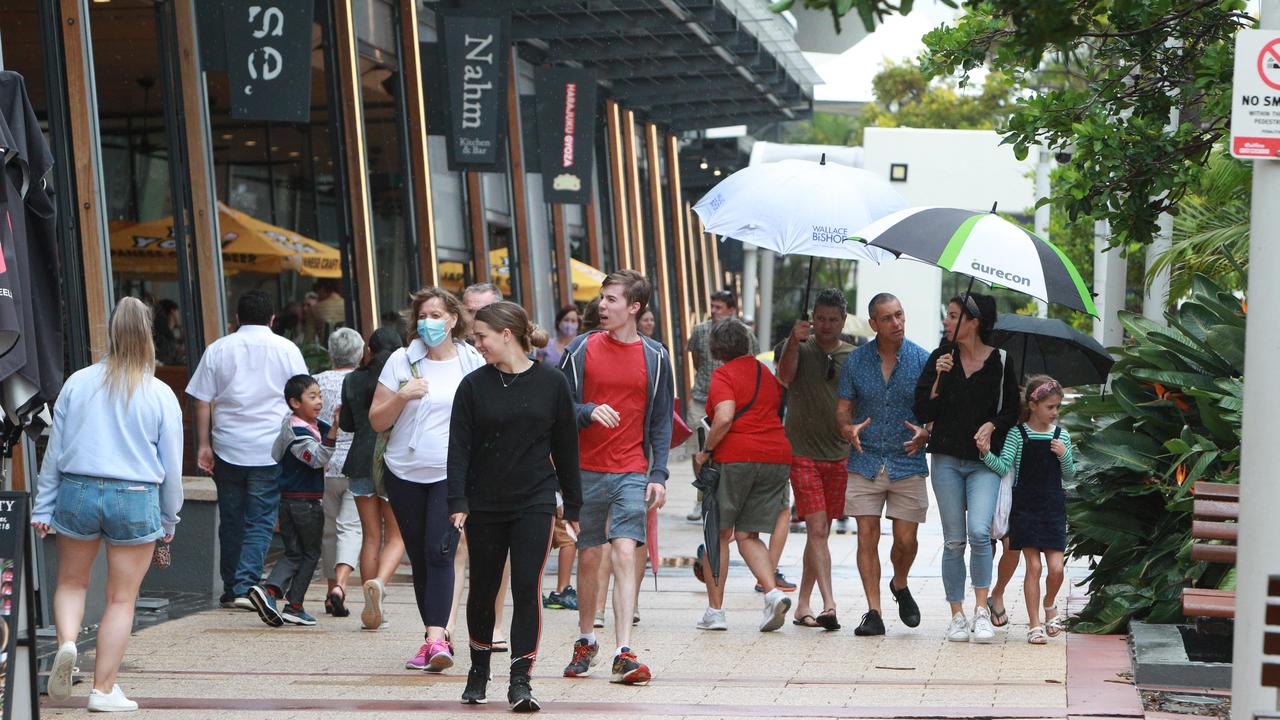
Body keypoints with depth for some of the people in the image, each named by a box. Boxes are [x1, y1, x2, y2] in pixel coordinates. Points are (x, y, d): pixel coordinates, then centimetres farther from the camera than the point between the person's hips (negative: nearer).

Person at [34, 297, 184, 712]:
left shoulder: (78, 383, 1)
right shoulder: (161, 395, -2)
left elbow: (55, 449, 5)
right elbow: (171, 467, 3)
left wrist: (43, 507, 12)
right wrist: (168, 520, 15)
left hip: (77, 491, 1)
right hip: (135, 500, -1)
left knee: (72, 582, 21)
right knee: (121, 599, 8)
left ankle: (67, 642, -6)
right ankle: (103, 689, 10)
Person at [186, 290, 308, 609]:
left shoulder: (218, 349, 5)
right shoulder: (287, 350, 2)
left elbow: (203, 401, 4)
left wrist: (203, 445, 8)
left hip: (227, 449, 2)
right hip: (270, 450, -2)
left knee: (231, 520, 12)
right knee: (260, 522, 0)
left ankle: (230, 589, 18)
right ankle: (245, 586, -13)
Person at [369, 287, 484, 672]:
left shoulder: (473, 363, 3)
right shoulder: (401, 361, 4)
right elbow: (376, 421, 4)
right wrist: (402, 397, -14)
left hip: (453, 472, -2)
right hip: (405, 473, 3)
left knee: (439, 551, -16)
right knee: (419, 556, 7)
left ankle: (436, 637, -24)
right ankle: (433, 637, 16)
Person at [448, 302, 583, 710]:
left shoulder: (551, 383, 0)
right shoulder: (474, 385, 0)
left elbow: (565, 447, 5)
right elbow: (459, 447, -3)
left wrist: (572, 505, 7)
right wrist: (457, 501, -14)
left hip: (535, 504, -1)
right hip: (485, 506, 2)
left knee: (527, 588, -8)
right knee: (483, 591, 10)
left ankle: (520, 680, -4)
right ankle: (479, 668, 32)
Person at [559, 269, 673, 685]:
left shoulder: (654, 357, 4)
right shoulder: (582, 349, 2)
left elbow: (661, 421, 7)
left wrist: (659, 475, -1)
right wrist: (589, 412, -16)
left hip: (632, 474, -1)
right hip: (586, 470, 1)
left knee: (625, 555, -12)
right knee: (589, 557, 9)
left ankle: (624, 654, -15)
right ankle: (586, 642, 27)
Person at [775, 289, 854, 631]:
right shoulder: (798, 347, 2)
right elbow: (785, 377, -18)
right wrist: (794, 343, -33)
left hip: (839, 455, 4)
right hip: (802, 452, -4)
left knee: (821, 532, 9)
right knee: (817, 529, -13)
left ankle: (803, 604, 19)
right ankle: (829, 605, -20)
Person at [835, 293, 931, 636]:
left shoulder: (922, 360, 0)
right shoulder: (856, 360, 3)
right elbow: (842, 409, 8)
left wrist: (925, 434, -18)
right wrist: (848, 429, -15)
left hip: (908, 463, -1)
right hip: (865, 463, 1)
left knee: (906, 539, -2)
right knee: (867, 537, -4)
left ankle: (900, 586, 29)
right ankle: (873, 611, 3)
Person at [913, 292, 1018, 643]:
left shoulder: (999, 361, 1)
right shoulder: (940, 358, 6)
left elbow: (1012, 409, 11)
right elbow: (923, 413, 2)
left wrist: (992, 425, -8)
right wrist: (939, 379, -11)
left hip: (984, 460, -2)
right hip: (947, 459, 2)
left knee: (979, 530, -19)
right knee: (954, 541, 3)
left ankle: (981, 610, -9)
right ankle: (957, 616, 11)